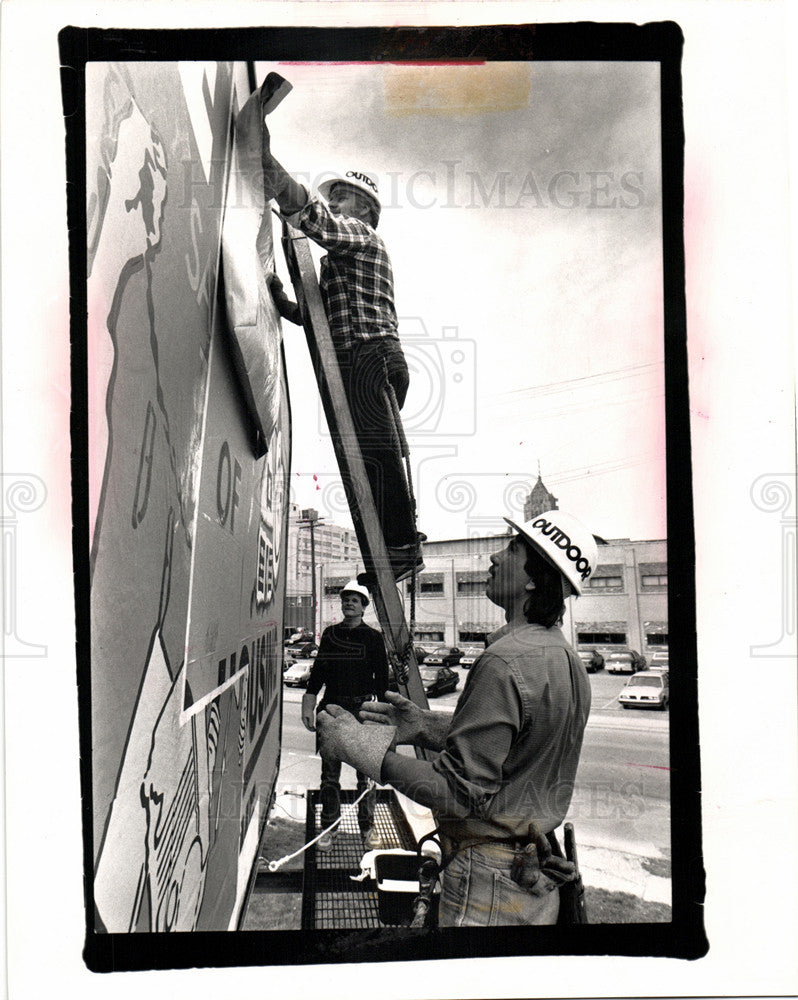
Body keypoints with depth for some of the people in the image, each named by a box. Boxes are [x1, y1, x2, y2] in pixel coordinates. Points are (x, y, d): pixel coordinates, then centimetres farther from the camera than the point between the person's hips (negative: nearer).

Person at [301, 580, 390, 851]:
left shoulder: (372, 637, 2)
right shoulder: (330, 634, 10)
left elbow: (381, 677, 2)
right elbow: (318, 671, 13)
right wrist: (308, 706, 7)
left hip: (362, 709, -2)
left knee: (366, 773, 3)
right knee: (329, 774, 7)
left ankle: (368, 826, 17)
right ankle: (328, 828, 18)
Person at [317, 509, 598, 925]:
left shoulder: (505, 663, -25)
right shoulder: (568, 660, 5)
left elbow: (461, 792, -26)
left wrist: (361, 749, -20)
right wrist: (426, 727, 10)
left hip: (487, 882, -9)